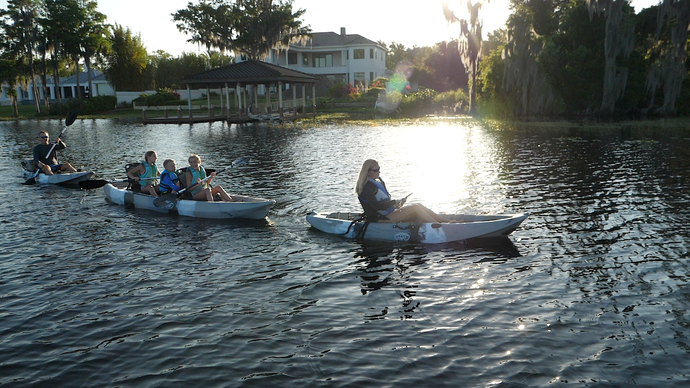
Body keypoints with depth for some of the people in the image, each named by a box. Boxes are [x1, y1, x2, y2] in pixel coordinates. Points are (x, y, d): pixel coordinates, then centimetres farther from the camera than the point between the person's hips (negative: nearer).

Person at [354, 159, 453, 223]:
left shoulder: (378, 182, 17)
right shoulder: (366, 187, -15)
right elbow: (376, 206, -24)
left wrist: (397, 203, 2)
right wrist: (394, 203, -15)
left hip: (389, 212, 9)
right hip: (381, 218, -9)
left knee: (418, 206, -4)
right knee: (415, 208, -19)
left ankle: (446, 221, -9)